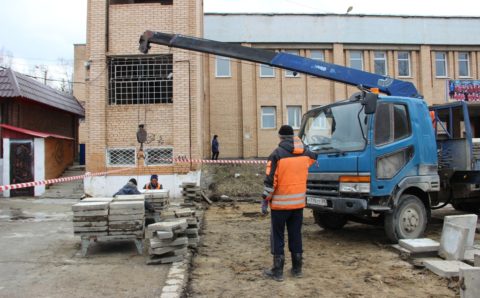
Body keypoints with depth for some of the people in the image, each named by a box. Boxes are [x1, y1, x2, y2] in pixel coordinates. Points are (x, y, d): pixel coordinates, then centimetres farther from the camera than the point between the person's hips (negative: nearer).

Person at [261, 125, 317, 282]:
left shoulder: (277, 154, -13)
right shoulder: (305, 153, 4)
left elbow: (270, 180, -15)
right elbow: (313, 157, 30)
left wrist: (265, 200, -9)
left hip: (280, 203, -5)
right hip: (299, 202, 5)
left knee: (278, 236, 5)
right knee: (296, 235, 15)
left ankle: (278, 271, 9)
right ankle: (297, 269, 22)